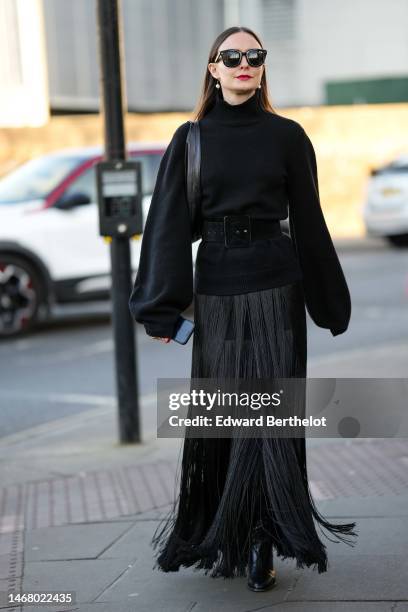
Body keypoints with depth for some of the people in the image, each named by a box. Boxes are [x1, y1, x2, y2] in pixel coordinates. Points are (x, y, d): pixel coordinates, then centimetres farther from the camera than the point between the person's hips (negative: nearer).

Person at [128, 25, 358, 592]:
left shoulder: (287, 136, 4)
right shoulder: (191, 139, 5)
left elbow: (308, 220, 7)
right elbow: (170, 224, 1)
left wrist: (327, 298, 8)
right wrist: (165, 307, -6)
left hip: (275, 289, -1)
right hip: (215, 289, 1)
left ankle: (262, 544, 5)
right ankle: (224, 536, 20)